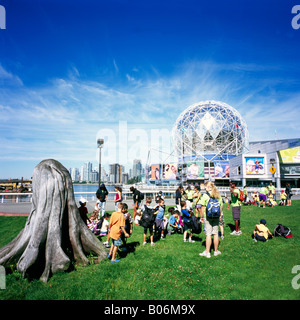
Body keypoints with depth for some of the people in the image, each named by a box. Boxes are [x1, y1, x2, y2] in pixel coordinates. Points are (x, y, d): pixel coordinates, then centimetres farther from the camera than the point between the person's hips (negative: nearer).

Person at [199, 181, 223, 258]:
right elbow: (221, 206, 9)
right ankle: (216, 251, 23)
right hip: (216, 217, 4)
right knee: (216, 234, 12)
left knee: (208, 234, 1)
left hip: (208, 217, -4)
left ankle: (207, 252, 7)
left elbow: (203, 207, -11)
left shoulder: (205, 195, -10)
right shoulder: (218, 195, 4)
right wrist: (220, 216, 20)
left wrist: (201, 216, -1)